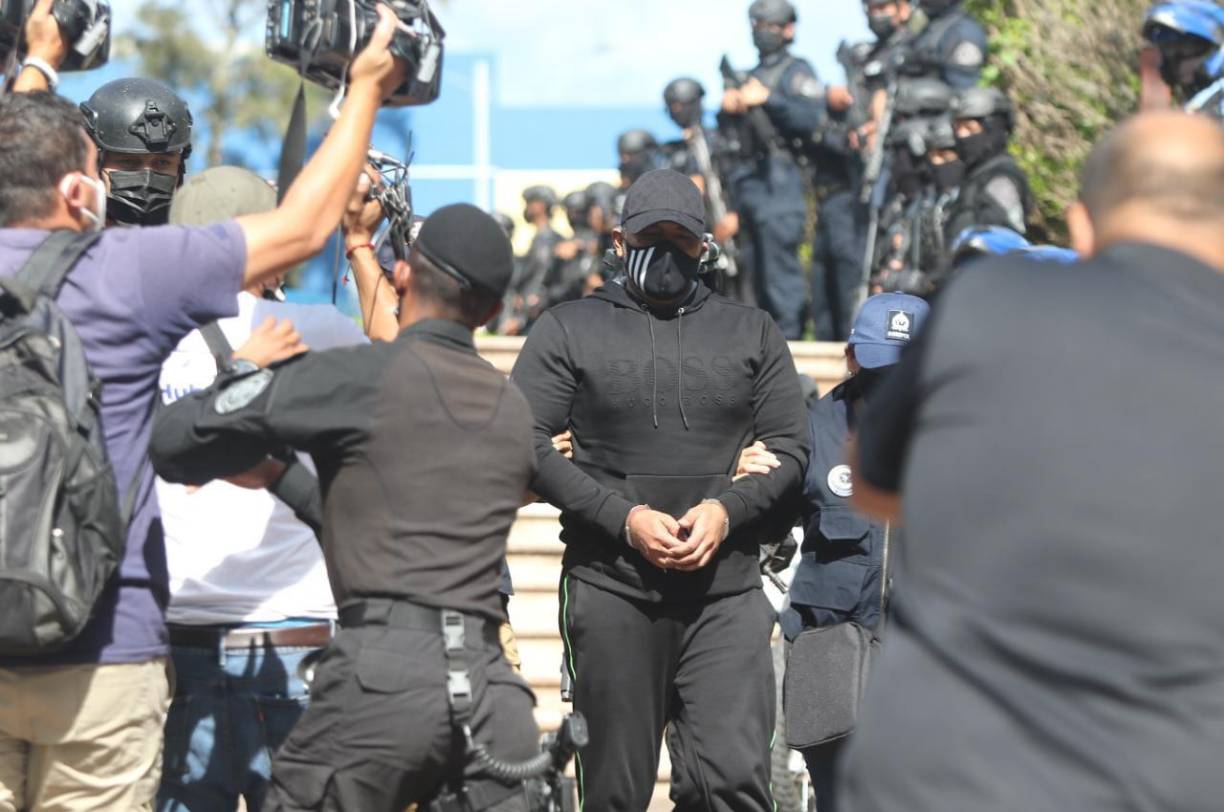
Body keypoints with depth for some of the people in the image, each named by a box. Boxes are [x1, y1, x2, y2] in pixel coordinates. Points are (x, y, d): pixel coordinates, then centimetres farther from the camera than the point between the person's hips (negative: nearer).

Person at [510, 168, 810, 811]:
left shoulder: (752, 332, 14)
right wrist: (623, 517, -12)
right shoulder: (568, 330, 7)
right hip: (611, 590, -1)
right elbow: (526, 445, -2)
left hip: (727, 592, 1)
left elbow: (789, 447, 10)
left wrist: (727, 509, -9)